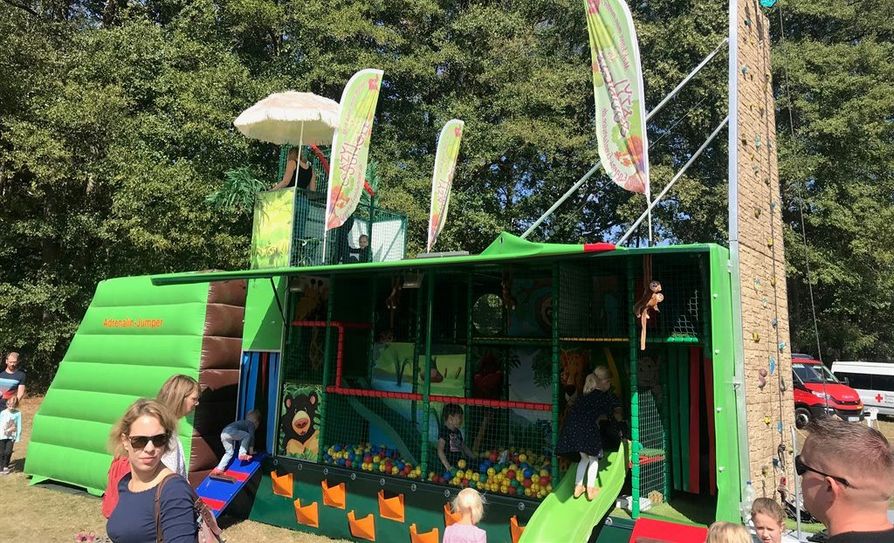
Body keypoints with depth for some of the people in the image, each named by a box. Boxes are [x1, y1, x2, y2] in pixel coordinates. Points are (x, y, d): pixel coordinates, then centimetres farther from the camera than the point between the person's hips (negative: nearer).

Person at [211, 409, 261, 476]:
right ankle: (242, 454, -1)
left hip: (223, 433, 9)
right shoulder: (251, 424, 12)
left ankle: (219, 468, 13)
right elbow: (251, 437, 6)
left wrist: (242, 449, 55)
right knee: (247, 436, 3)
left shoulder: (244, 423, 37)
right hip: (231, 431, -9)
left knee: (229, 452, 17)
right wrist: (251, 451, 13)